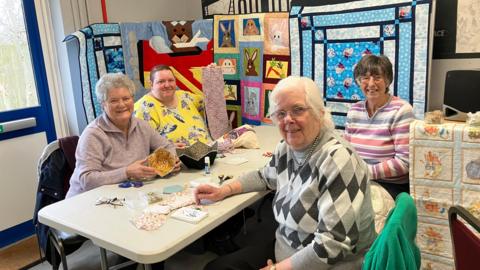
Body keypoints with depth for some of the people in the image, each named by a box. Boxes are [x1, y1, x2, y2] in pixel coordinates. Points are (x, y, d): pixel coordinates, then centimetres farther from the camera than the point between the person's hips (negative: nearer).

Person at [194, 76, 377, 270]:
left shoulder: (338, 161, -24)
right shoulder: (287, 148, -1)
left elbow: (333, 245, -28)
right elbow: (266, 176, 20)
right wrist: (223, 190, 7)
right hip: (285, 250, 7)